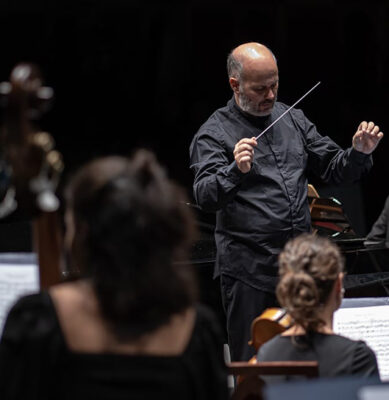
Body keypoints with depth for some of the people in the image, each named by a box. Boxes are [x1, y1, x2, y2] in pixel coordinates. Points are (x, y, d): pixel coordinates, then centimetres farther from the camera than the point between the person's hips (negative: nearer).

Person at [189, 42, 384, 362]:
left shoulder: (294, 120, 13)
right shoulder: (214, 134, -3)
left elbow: (334, 169, 16)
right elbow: (205, 197, -16)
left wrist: (359, 153, -5)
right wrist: (236, 170, -34)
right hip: (249, 271, -5)